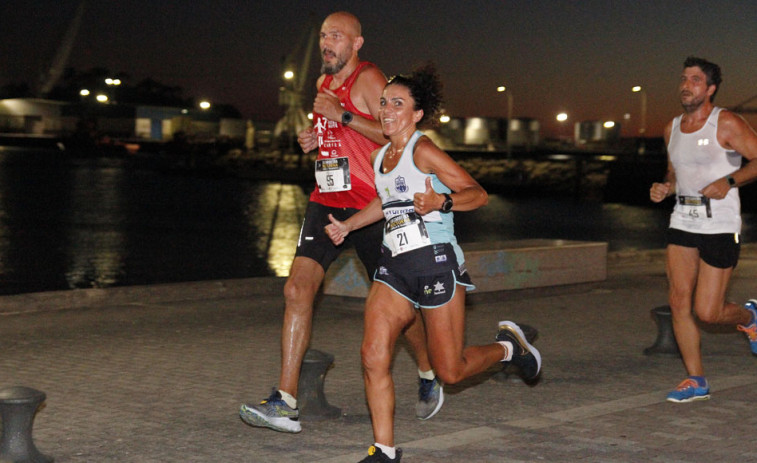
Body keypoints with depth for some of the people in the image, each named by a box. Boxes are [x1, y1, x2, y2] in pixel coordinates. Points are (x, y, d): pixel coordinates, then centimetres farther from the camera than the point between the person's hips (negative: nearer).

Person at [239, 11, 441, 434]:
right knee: (298, 288, -11)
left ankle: (429, 375, 34)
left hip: (370, 205, -6)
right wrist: (314, 138, 9)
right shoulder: (324, 83, 15)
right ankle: (286, 403, -14)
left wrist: (343, 116, -22)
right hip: (327, 201, 6)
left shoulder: (368, 79, -8)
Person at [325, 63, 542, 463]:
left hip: (435, 262, -6)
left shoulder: (423, 150, -11)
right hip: (394, 265, 7)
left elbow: (478, 194, -12)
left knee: (450, 371, 2)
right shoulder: (380, 157, 12)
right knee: (373, 354, -10)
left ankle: (508, 346, 32)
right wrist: (347, 226, 25)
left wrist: (441, 202, -29)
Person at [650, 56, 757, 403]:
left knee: (707, 311, -7)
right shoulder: (673, 128, 12)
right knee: (678, 302, -3)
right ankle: (696, 381, 9)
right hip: (682, 221, 6)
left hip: (719, 225, -6)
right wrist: (664, 188, 3)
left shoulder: (727, 124, -7)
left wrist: (729, 182, -20)